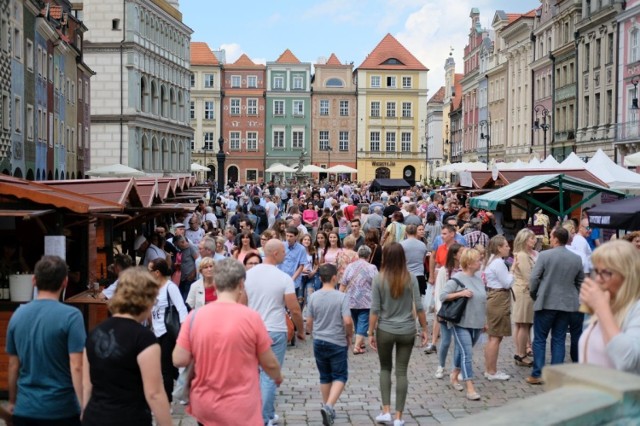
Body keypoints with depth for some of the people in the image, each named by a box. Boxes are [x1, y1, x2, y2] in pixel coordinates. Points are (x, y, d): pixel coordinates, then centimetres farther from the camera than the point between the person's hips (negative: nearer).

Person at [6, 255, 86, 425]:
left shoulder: (17, 315, 2)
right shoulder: (71, 316, -13)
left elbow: (13, 365, 8)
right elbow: (76, 367, -18)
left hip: (25, 409, 4)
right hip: (61, 410, -4)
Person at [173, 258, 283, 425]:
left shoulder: (194, 316, -8)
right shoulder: (252, 317, -14)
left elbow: (179, 360, -6)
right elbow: (270, 364, -5)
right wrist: (278, 378, 17)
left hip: (203, 407, 3)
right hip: (240, 411, -3)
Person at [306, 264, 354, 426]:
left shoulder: (313, 297, -3)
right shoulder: (341, 297, -13)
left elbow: (309, 323, 2)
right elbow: (347, 321, -19)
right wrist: (349, 335, 0)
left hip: (319, 342, 4)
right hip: (337, 343, -4)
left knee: (325, 377, 17)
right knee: (340, 376, 7)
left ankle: (327, 408, 26)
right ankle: (329, 406, -12)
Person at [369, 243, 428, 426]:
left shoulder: (379, 279, -7)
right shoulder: (411, 279, -4)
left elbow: (375, 310, -7)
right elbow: (418, 307, -4)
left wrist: (371, 332, 0)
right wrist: (424, 329, 7)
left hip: (385, 330, -1)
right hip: (407, 331, 1)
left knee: (385, 369, 19)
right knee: (401, 372, 8)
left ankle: (386, 411, 12)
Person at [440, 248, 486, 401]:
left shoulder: (479, 279, 11)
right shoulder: (457, 279, -11)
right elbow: (442, 296, -14)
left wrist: (485, 320, 21)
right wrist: (460, 293, -23)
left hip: (476, 324, 7)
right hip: (461, 323, -7)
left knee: (463, 351, 17)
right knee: (467, 353, -12)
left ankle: (454, 375, 36)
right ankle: (470, 388, -11)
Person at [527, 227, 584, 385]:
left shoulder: (545, 255, -10)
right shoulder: (577, 258, 3)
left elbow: (534, 278, -10)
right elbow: (580, 282, 9)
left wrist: (534, 295, 6)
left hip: (546, 302, -4)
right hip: (567, 304, 4)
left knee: (540, 339, 5)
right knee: (559, 340, 10)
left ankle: (537, 374, 4)